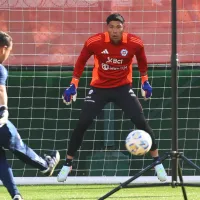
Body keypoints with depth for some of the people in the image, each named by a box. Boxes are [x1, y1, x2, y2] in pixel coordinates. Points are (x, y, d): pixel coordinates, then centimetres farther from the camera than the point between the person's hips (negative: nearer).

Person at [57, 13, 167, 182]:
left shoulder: (135, 43, -16)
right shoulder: (94, 42, -19)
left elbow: (142, 60, 8)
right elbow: (81, 61, 0)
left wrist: (145, 81, 11)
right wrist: (73, 85, 0)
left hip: (123, 88, 0)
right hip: (99, 88, 0)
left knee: (141, 121, -11)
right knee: (82, 124, -7)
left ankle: (158, 163, 2)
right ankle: (67, 165, 9)